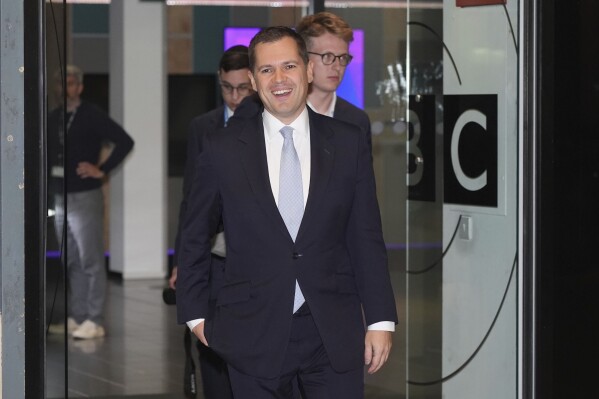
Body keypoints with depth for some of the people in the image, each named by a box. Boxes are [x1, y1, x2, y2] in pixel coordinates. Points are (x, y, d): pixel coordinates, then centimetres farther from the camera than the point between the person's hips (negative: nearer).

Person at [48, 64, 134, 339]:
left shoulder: (92, 116, -7)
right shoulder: (54, 118, 10)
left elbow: (125, 141, -13)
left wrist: (102, 170, -13)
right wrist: (49, 171, 9)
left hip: (85, 197, -6)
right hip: (60, 199, 6)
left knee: (91, 262, -3)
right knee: (71, 263, 11)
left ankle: (94, 321, -1)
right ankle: (77, 317, 17)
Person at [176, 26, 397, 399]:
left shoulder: (349, 143, 4)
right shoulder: (222, 150, 2)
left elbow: (367, 238, 5)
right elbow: (194, 238, 9)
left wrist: (381, 320, 2)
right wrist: (195, 315, 6)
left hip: (334, 336, 1)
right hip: (253, 336, 0)